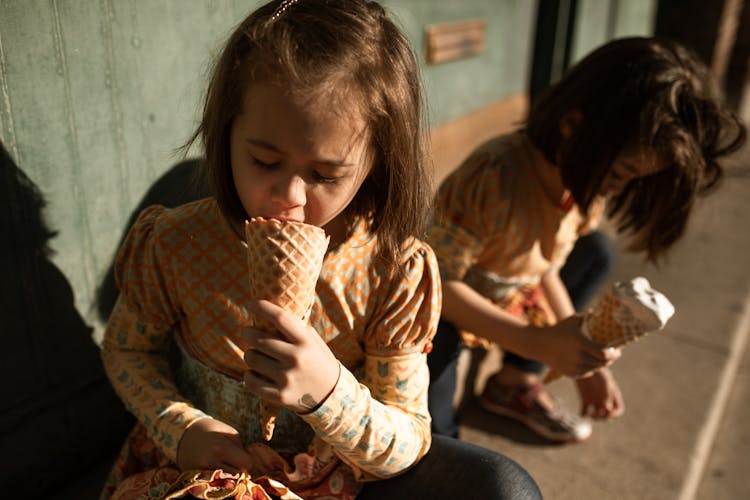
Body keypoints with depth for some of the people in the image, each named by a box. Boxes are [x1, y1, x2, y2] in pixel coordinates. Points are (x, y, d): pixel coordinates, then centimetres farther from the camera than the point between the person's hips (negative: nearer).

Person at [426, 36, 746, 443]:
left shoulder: (586, 183, -10)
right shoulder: (493, 178, -35)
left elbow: (546, 271, 1)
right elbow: (438, 279, -31)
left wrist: (589, 364, -3)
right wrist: (537, 342, -37)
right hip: (439, 305, -8)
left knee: (596, 252, 6)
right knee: (438, 330, -38)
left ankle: (516, 383, 8)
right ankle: (438, 439, -8)